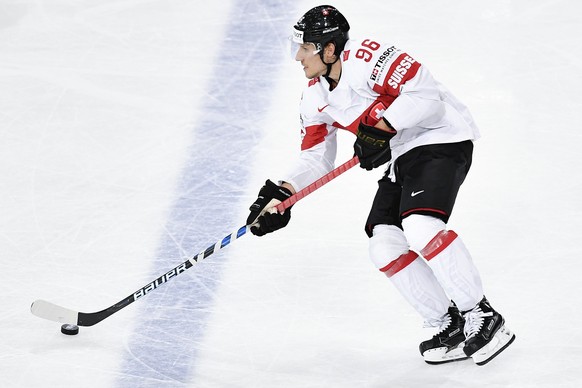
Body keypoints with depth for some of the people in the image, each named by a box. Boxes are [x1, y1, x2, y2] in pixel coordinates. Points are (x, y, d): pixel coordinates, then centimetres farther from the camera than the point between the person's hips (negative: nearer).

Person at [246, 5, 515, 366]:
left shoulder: (367, 58, -20)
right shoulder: (315, 98, 8)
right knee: (385, 246, -2)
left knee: (420, 225, -28)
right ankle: (450, 327, 4)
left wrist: (382, 129, -31)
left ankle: (483, 318, -17)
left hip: (443, 138, -9)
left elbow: (423, 93, -26)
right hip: (403, 156, 9)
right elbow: (315, 157, 12)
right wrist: (280, 195, -1)